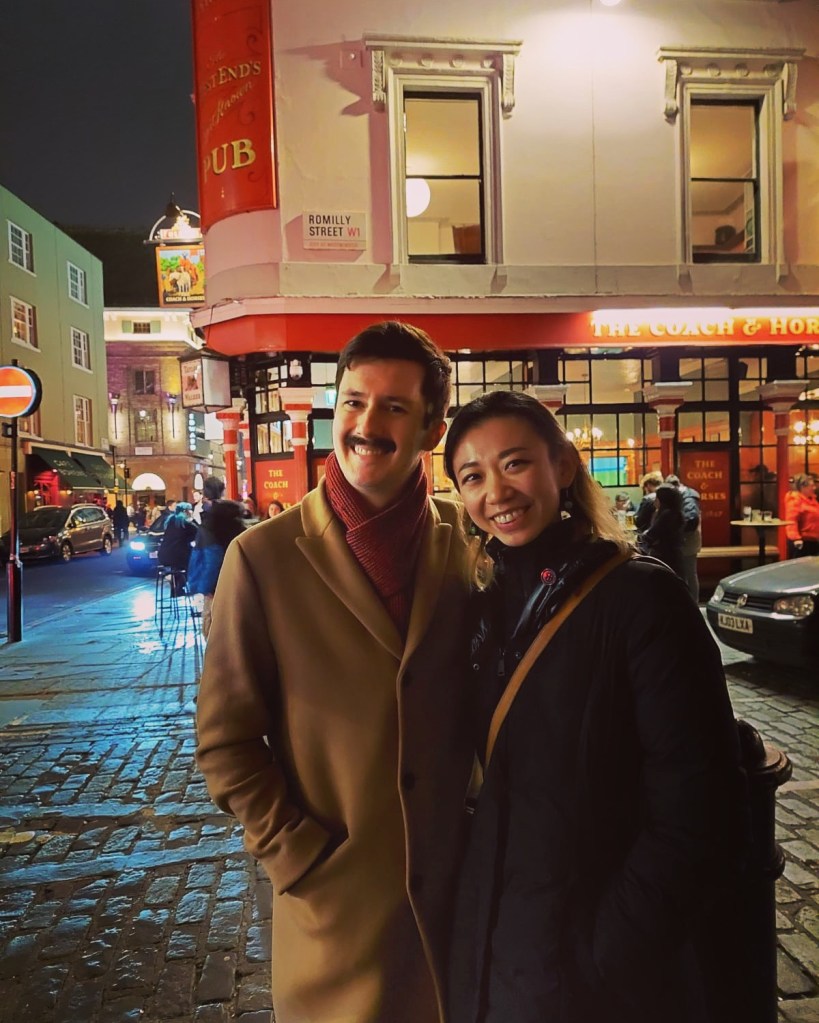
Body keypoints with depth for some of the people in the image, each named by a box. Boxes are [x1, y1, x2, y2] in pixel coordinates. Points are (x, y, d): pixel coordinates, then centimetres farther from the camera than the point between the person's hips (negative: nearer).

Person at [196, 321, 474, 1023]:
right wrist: (298, 859, -10)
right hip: (335, 906, -2)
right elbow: (225, 741, -7)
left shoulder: (468, 541, -4)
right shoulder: (263, 556, -11)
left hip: (461, 886, 3)